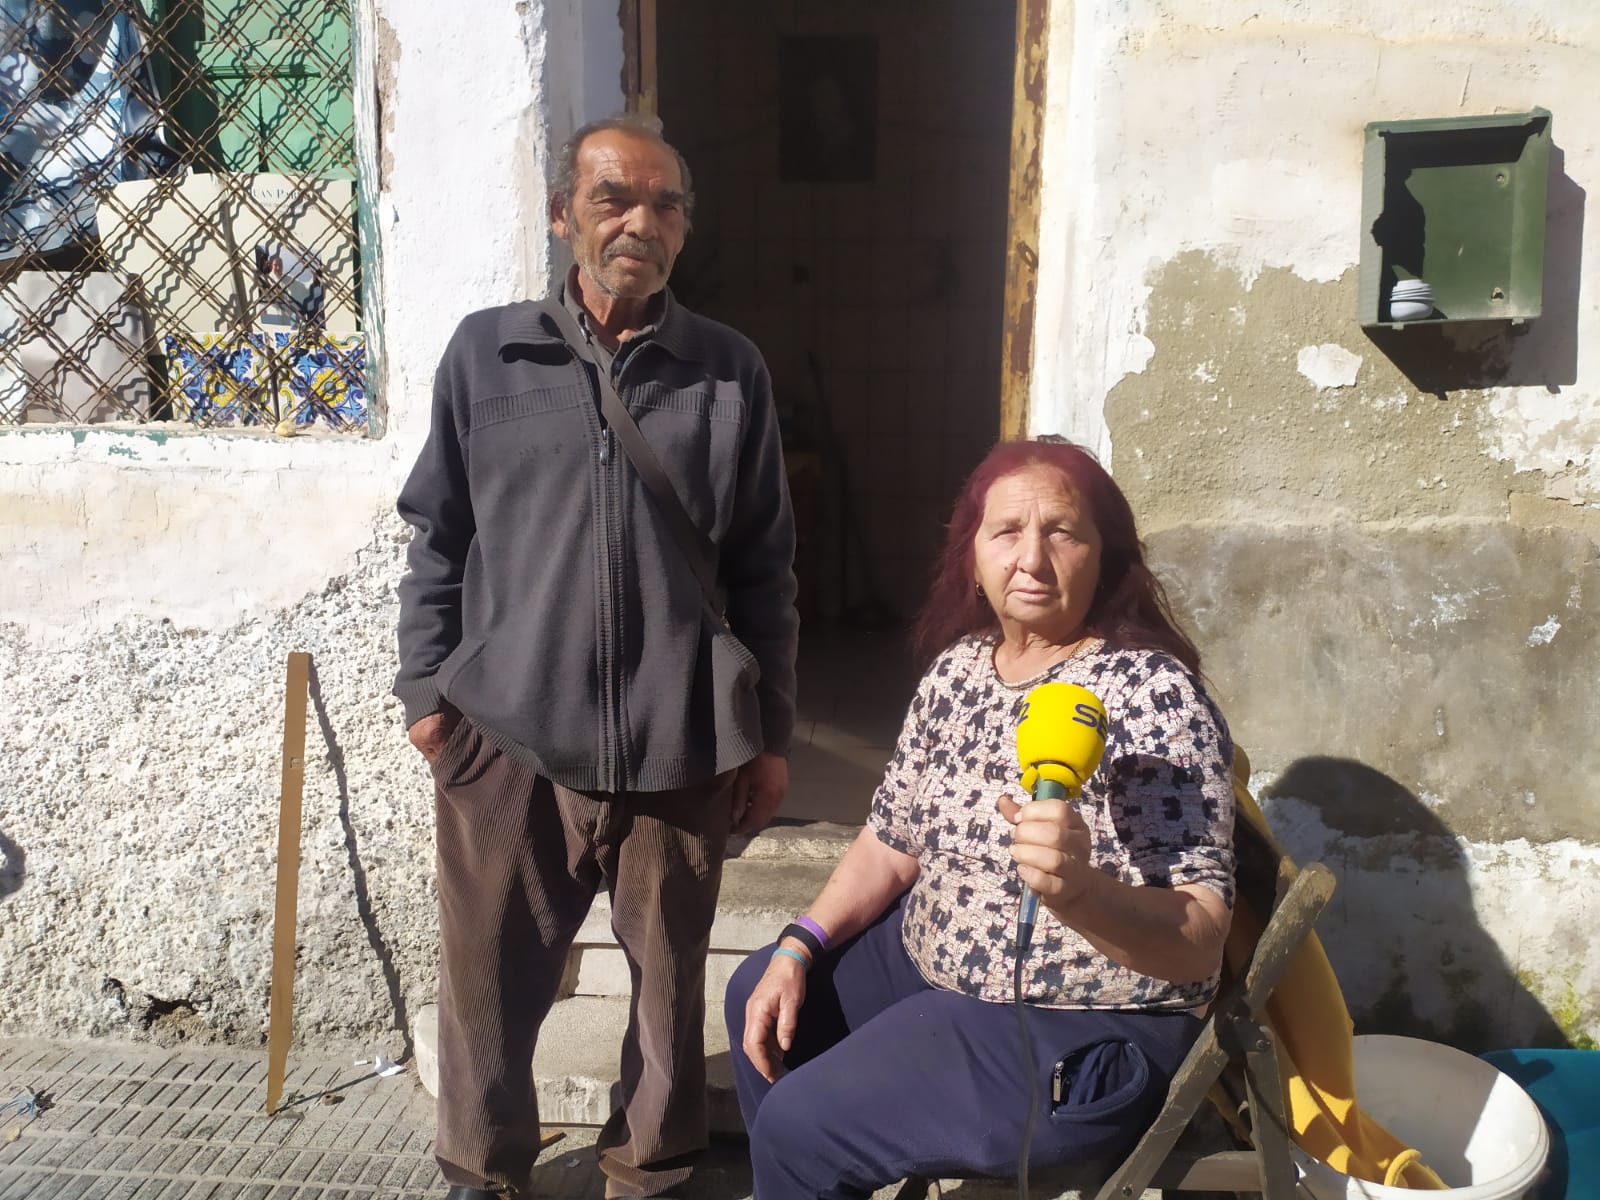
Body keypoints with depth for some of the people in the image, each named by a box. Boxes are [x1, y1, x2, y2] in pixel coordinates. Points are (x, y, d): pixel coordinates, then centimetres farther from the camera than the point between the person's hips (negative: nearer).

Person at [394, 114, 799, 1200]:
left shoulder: (732, 372, 3)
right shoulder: (486, 353, 4)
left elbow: (765, 566, 5)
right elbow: (438, 535, 9)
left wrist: (770, 732, 5)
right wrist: (427, 687, 6)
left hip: (680, 743, 0)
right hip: (508, 734, 0)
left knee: (671, 971, 14)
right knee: (491, 975, 12)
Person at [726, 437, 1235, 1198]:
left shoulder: (1153, 694, -22)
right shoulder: (958, 665, 0)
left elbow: (1199, 941, -25)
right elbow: (893, 840, 9)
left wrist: (1080, 889, -44)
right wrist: (798, 949, -2)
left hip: (1077, 1036, -8)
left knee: (797, 1129, -12)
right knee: (761, 996, 17)